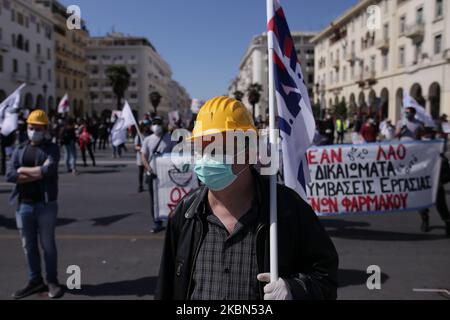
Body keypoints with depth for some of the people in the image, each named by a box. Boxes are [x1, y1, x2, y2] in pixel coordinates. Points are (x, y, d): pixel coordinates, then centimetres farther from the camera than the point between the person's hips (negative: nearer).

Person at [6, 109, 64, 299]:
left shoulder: (51, 148, -1)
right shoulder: (20, 150, 11)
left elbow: (48, 170, -20)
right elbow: (9, 175, -4)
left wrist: (23, 170, -9)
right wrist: (38, 173, -13)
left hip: (46, 204, -4)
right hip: (24, 205, 4)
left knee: (47, 244, 4)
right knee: (29, 246, 12)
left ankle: (52, 281, 17)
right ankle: (35, 280, 26)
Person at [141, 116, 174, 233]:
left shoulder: (169, 139, 1)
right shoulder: (147, 140, 5)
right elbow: (143, 156, 3)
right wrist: (148, 168, -13)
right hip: (153, 174, 2)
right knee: (154, 200, 6)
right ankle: (157, 223, 16)